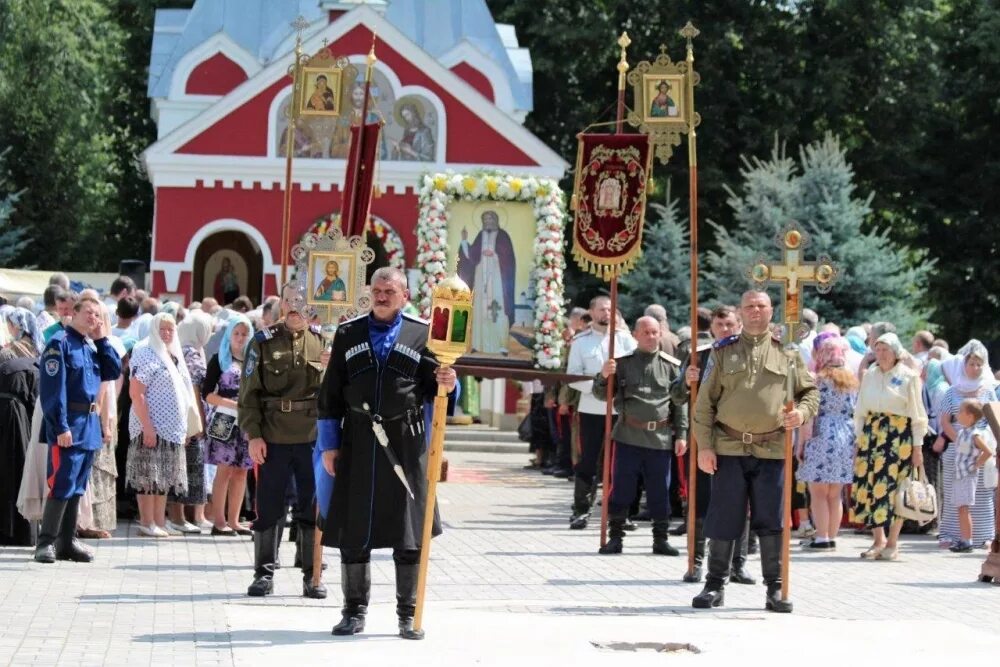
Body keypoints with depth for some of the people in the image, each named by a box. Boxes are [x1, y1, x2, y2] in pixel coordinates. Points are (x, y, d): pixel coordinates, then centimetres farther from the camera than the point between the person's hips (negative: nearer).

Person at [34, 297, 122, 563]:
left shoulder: (91, 346, 15)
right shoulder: (59, 344, -10)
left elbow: (114, 372, 9)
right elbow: (53, 389, -16)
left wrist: (102, 340, 4)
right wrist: (61, 427, -21)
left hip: (89, 424, 8)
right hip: (69, 425, -8)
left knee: (77, 487, 10)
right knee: (62, 484, -10)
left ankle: (67, 541, 16)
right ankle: (46, 541, -5)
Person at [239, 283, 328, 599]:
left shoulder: (323, 341, 7)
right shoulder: (263, 342, 2)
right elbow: (249, 392, 1)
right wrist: (253, 435, -7)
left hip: (313, 437, 1)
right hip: (273, 439, -1)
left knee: (313, 509, 5)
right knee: (268, 508, 5)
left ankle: (312, 575, 13)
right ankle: (264, 573, 14)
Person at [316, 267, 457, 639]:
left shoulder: (421, 334, 6)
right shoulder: (348, 334, 9)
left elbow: (432, 390, 9)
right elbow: (331, 394, 9)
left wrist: (447, 386, -15)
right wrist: (328, 445, 4)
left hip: (406, 444, -1)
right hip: (357, 444, 1)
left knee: (409, 533, 2)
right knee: (353, 532, 5)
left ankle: (408, 614, 11)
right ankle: (354, 611, 17)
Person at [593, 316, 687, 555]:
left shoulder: (671, 366, 5)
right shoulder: (623, 363, 4)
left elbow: (680, 403, 7)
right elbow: (602, 395, 5)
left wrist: (681, 435, 1)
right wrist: (603, 377, -15)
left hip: (661, 438, 0)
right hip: (628, 435, 0)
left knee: (660, 490, 6)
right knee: (621, 488, 3)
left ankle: (661, 538, 15)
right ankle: (615, 537, 12)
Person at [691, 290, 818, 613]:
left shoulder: (788, 353, 8)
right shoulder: (723, 351, 7)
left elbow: (810, 391, 13)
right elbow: (705, 402, 5)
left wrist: (802, 412, -9)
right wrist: (704, 445, -3)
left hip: (772, 450, 0)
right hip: (729, 449, 0)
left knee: (771, 522, 3)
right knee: (723, 520, 3)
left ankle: (775, 589, 11)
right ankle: (714, 585, 13)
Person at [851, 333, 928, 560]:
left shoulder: (908, 377, -2)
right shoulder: (869, 376, 10)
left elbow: (917, 414, -2)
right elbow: (860, 411, 15)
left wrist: (917, 447, -5)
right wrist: (859, 440, 10)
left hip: (899, 435, -4)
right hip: (871, 434, 4)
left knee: (894, 488, -4)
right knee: (868, 485, 0)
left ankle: (892, 543, 5)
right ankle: (878, 540, 13)